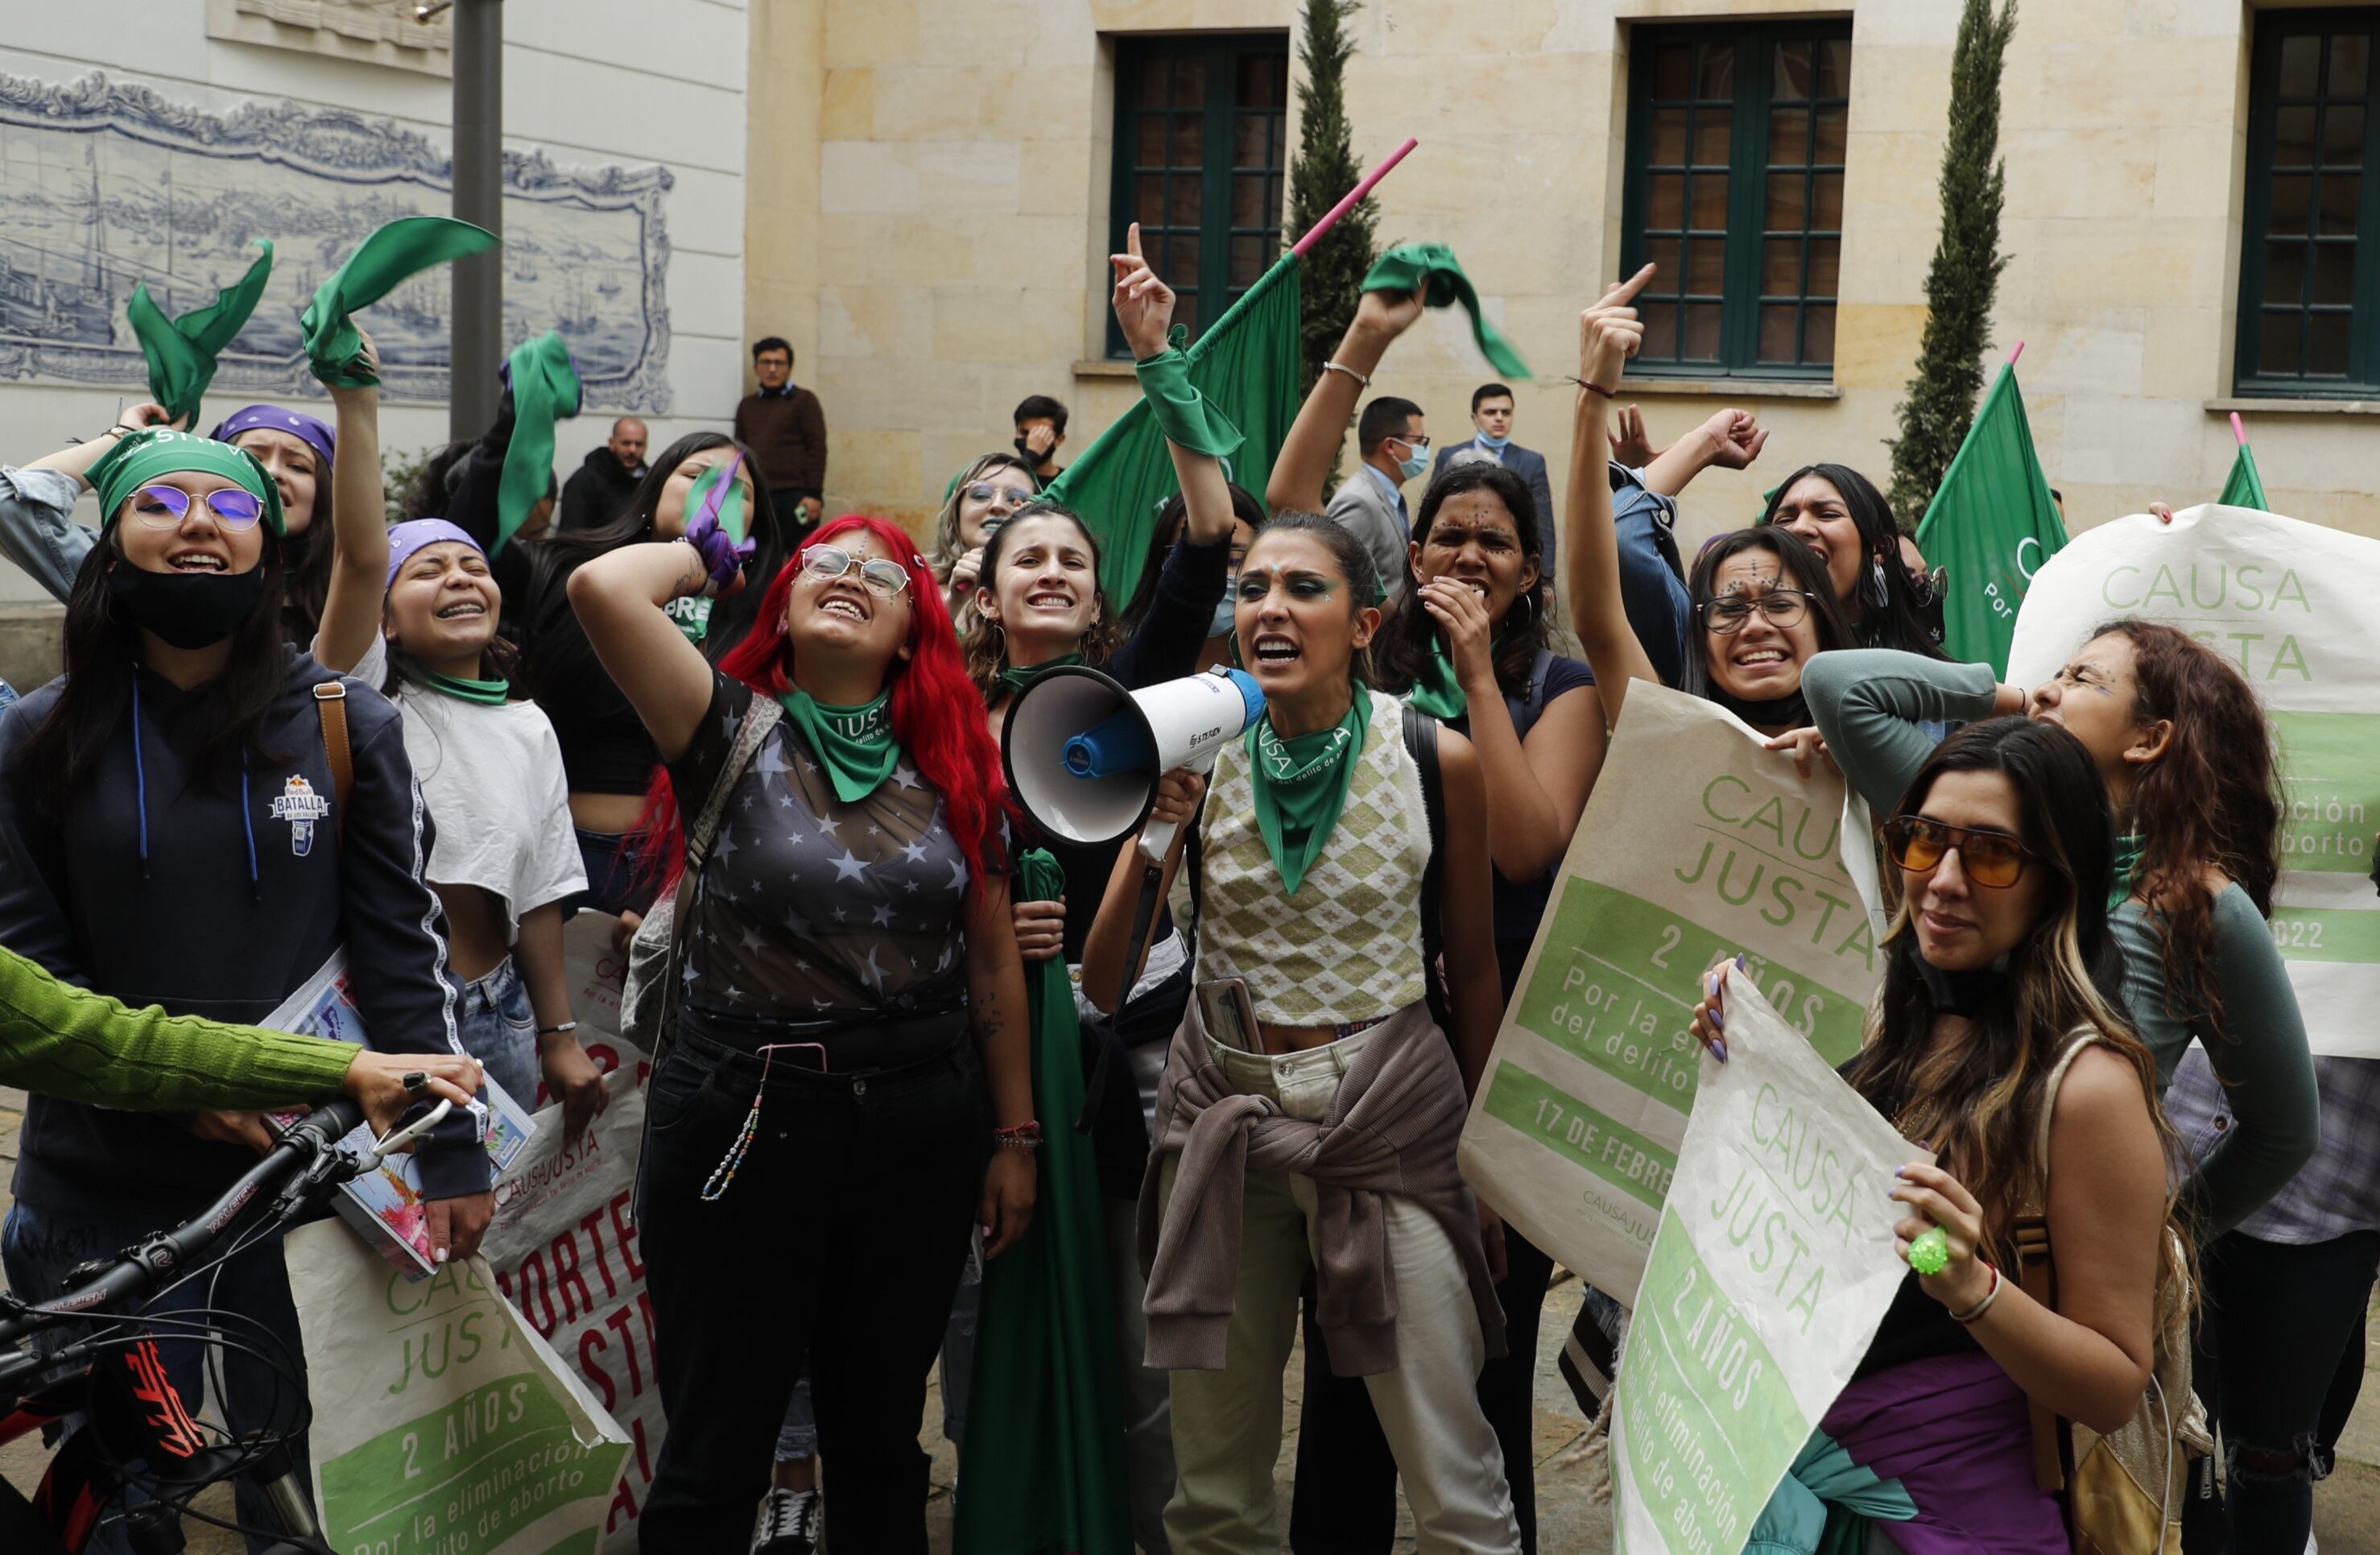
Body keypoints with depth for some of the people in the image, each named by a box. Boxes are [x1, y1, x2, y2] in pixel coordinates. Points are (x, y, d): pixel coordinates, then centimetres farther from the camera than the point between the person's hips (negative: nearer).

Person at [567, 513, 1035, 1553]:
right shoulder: (736, 731, -3)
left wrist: (1016, 1137, 9)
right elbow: (603, 588, -19)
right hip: (745, 1120, -3)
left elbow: (994, 966, 9)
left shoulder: (953, 764, 5)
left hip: (921, 1130, 3)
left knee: (880, 1437, 16)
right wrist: (703, 556, 0)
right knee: (717, 1450, 7)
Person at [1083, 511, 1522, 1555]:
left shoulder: (1437, 761, -8)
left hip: (1393, 1115, -2)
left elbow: (1473, 968, 4)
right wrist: (1153, 836, -21)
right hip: (1223, 1111, 2)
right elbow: (1103, 978, -7)